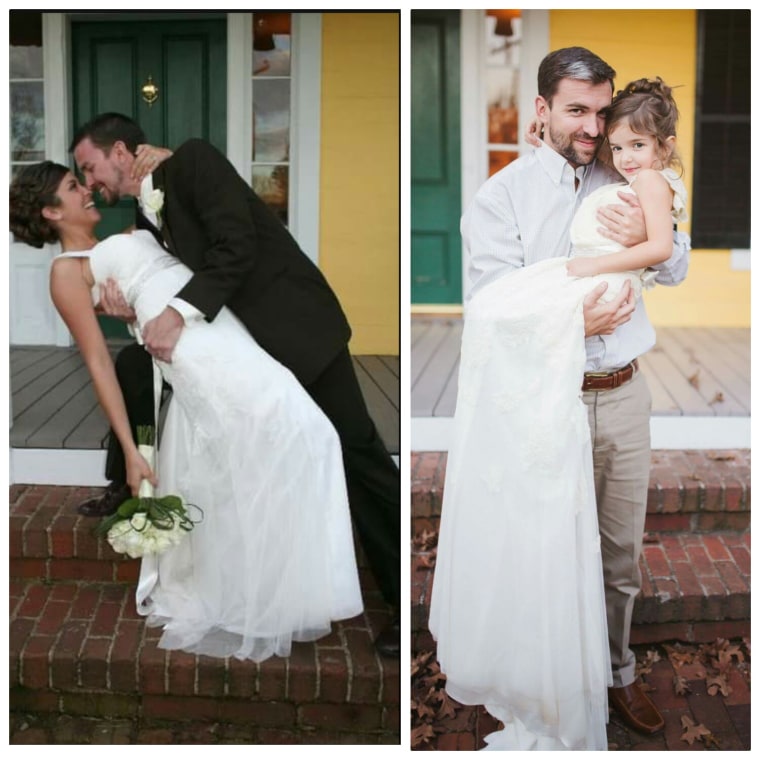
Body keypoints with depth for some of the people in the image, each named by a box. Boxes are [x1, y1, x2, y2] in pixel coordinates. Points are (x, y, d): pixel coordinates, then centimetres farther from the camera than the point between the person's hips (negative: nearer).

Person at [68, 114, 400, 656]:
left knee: (354, 451, -7)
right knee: (133, 366, 9)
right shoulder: (146, 219, 14)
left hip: (294, 325, -8)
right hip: (236, 338, 8)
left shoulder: (192, 161, -9)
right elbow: (165, 294, 9)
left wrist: (179, 313, -27)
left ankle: (405, 597, 2)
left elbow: (237, 247, -21)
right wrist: (129, 303, -11)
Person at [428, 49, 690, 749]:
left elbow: (676, 267, 2)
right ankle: (557, 698, 28)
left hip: (623, 394, 4)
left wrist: (642, 238, -19)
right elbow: (498, 302, -13)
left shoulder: (626, 185, 7)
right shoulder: (500, 196, -5)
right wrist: (576, 319, -27)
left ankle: (615, 671, 40)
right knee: (554, 551, 7)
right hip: (548, 398, -4)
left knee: (620, 548, 18)